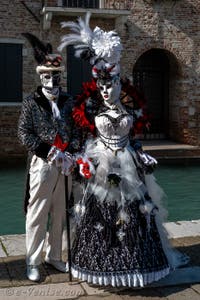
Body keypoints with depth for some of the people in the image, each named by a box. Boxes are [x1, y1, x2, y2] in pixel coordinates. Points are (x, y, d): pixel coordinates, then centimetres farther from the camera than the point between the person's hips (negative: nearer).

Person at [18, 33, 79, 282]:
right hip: (42, 164, -4)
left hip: (65, 166, 4)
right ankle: (32, 263, 13)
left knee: (60, 214, 12)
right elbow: (24, 134, -6)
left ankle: (54, 256, 28)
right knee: (37, 214, 1)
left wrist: (69, 153, -6)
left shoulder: (68, 101, 10)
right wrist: (50, 152, -14)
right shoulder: (31, 102, 0)